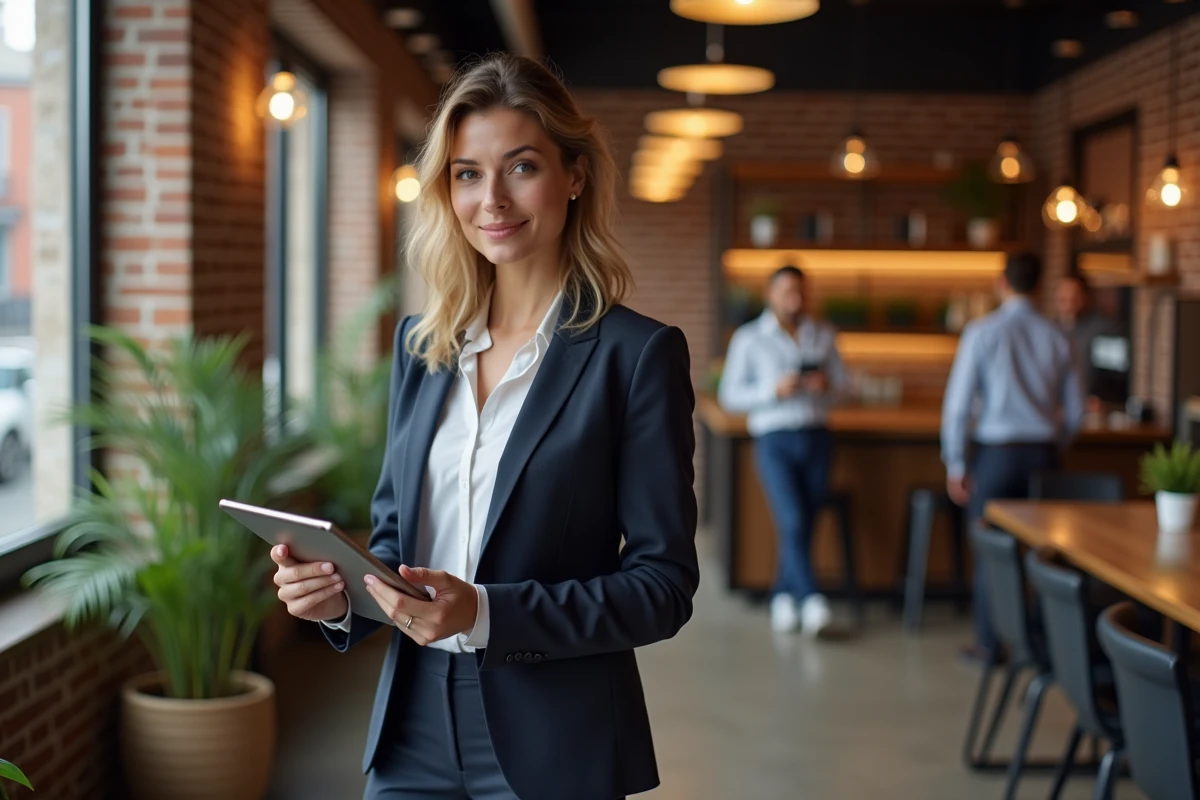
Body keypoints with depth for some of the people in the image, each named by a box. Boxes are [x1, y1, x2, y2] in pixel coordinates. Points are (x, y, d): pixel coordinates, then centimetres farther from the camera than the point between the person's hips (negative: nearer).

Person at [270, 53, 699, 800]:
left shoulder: (637, 353, -10)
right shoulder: (420, 344, 6)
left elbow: (664, 584, -11)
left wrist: (485, 613, -22)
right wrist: (341, 594, -8)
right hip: (412, 733, 4)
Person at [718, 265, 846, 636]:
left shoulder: (823, 334, 11)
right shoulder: (749, 338, 2)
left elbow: (842, 382, 15)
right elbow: (729, 395, 0)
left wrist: (827, 384, -8)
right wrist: (773, 390, -15)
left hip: (816, 438, 4)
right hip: (774, 440, -3)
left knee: (805, 525, 4)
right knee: (792, 522, -17)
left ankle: (783, 598, 17)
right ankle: (811, 600, -22)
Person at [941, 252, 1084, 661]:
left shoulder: (982, 332, -7)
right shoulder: (1056, 337, 3)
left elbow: (958, 402, -8)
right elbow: (1075, 412, 7)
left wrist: (954, 465, -1)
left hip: (996, 452, -3)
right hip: (1044, 452, 3)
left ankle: (989, 643, 9)